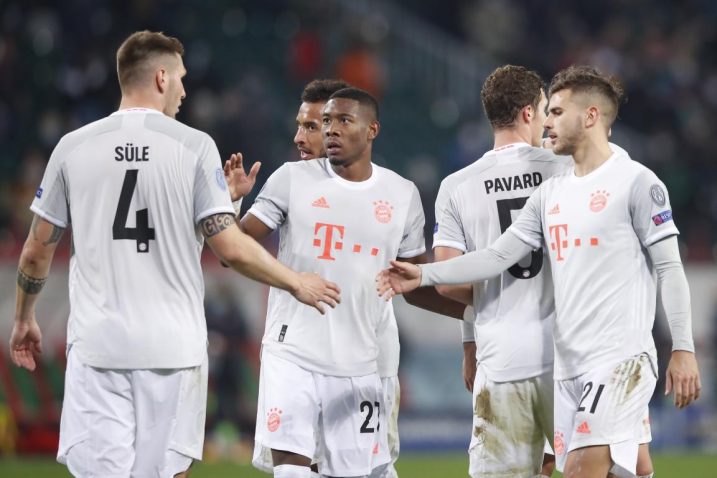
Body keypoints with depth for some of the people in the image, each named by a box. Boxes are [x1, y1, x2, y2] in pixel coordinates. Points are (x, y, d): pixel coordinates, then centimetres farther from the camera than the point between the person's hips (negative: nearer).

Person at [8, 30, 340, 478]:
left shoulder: (73, 147, 4)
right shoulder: (194, 146, -3)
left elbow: (37, 253, 9)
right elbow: (231, 248, -8)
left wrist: (24, 319, 25)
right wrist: (296, 283, 7)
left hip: (97, 345, 1)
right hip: (172, 347, -1)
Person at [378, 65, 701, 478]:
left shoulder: (636, 182, -4)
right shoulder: (551, 193, 16)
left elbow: (669, 269, -6)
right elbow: (499, 256, 13)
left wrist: (683, 350, -11)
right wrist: (424, 275, 4)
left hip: (620, 358, -7)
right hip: (569, 362, 7)